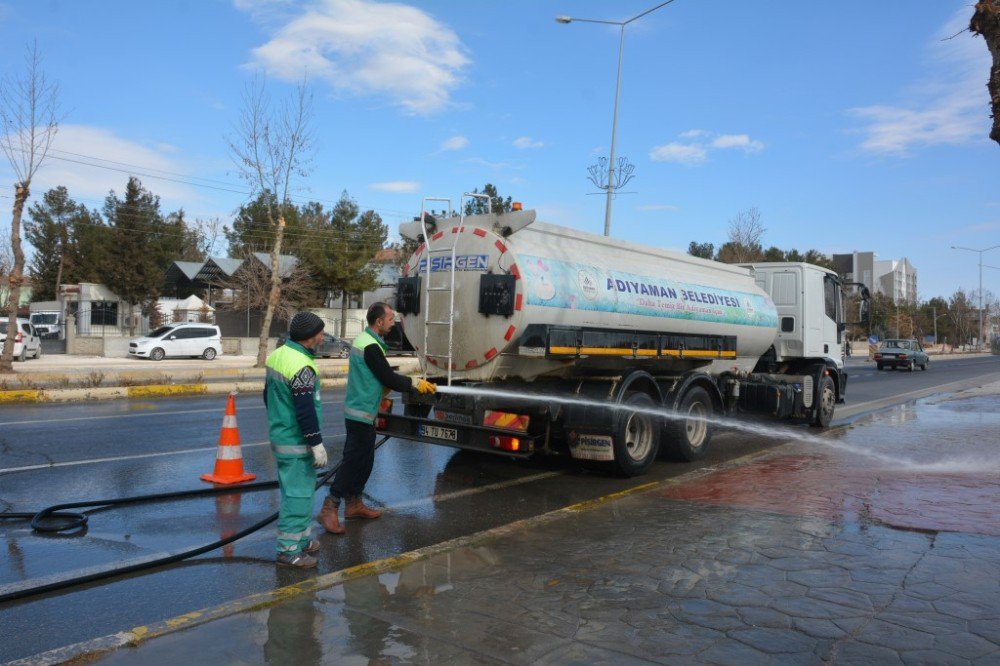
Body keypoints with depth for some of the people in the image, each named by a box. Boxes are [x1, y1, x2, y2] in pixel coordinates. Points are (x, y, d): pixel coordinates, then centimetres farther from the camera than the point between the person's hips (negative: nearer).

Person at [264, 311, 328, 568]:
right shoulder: (301, 366, -24)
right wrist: (316, 443, -18)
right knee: (298, 494, -1)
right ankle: (289, 549, 7)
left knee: (294, 490, 19)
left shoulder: (277, 355, 6)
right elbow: (305, 411, -24)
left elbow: (268, 395, 17)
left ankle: (301, 539, 31)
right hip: (296, 443, -10)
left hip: (280, 434, 10)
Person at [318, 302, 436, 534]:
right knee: (353, 461, -4)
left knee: (363, 460, 16)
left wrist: (409, 381, 11)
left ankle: (354, 504, 26)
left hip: (359, 411, 10)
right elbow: (388, 378, -18)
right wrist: (416, 383, -6)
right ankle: (329, 509, 1)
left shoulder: (364, 339, 11)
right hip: (361, 413, -10)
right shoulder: (371, 346, -21)